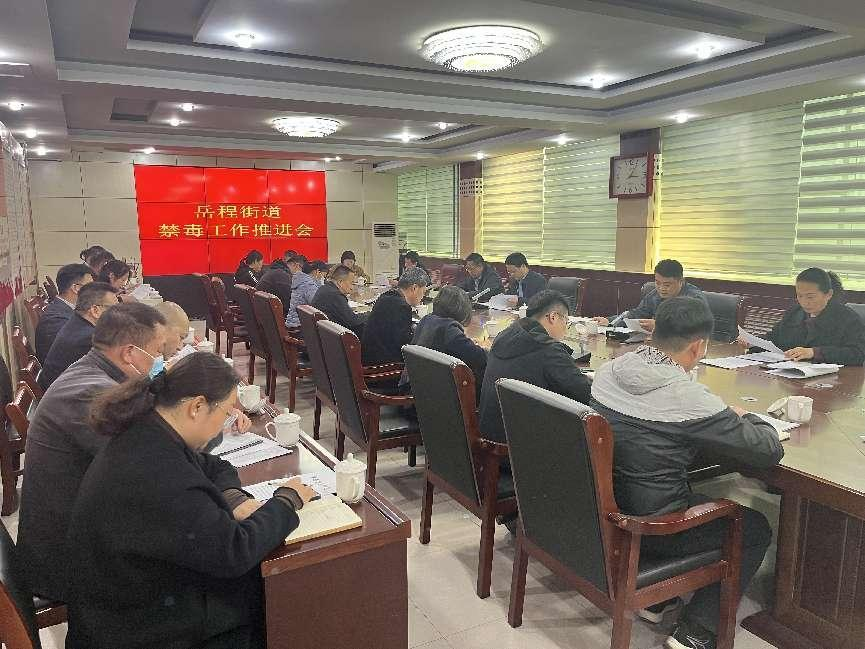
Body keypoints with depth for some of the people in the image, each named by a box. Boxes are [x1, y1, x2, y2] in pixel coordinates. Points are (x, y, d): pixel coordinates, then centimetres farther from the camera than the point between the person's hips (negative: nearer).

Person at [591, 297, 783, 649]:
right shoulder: (688, 397, -24)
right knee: (755, 528, 16)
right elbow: (769, 450, -14)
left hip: (601, 508, 7)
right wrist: (745, 417, 7)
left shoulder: (609, 371, -4)